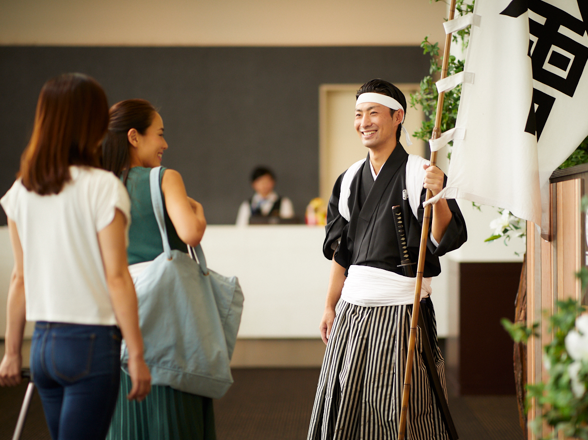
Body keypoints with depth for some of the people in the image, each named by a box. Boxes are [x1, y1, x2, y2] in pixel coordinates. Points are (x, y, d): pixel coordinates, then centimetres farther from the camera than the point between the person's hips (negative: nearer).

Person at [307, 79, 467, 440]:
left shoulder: (420, 173, -6)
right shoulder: (350, 179, 13)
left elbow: (443, 241, -16)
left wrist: (437, 196, -32)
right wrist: (330, 307, 16)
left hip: (401, 309, -6)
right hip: (352, 308, 6)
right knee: (345, 407, 9)